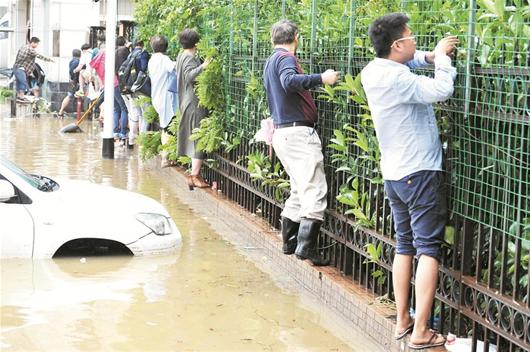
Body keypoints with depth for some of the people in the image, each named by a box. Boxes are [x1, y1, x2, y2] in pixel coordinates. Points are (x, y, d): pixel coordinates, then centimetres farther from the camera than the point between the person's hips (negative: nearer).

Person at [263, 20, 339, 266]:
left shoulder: (271, 61, 21)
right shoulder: (286, 58, -9)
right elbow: (289, 81, -30)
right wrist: (321, 78, -28)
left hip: (282, 132, 10)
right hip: (298, 132, -10)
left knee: (300, 191, 17)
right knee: (315, 191, -12)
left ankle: (290, 241, 21)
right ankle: (306, 246, -16)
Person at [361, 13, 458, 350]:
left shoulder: (373, 70, 5)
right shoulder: (395, 78, -23)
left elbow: (404, 61, 26)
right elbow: (441, 90, -27)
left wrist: (428, 56, 8)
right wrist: (441, 58, -10)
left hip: (394, 173, 9)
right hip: (420, 173, -9)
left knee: (405, 246, 15)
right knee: (428, 249, -4)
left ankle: (402, 321, 19)